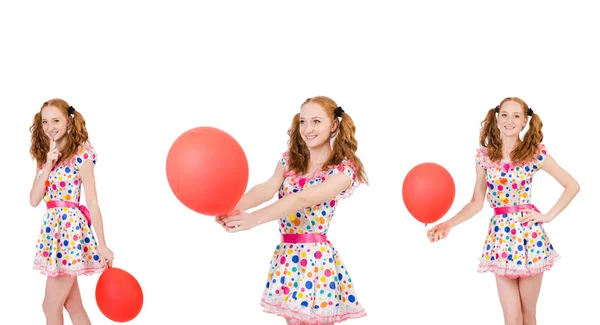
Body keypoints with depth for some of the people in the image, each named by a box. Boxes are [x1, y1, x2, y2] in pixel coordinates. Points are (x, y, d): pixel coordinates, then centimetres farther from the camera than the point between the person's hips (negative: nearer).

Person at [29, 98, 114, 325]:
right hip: (52, 227, 7)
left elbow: (92, 202, -10)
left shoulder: (81, 154, -9)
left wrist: (102, 246, -10)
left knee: (51, 306, -2)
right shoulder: (43, 156, 10)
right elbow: (34, 200, 0)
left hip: (71, 227, -7)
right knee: (73, 305, 11)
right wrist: (48, 164, -11)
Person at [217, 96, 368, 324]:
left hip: (317, 257, -5)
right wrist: (235, 207, -34)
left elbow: (303, 199, -25)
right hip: (286, 257, 5)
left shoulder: (343, 170, -10)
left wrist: (253, 219, -38)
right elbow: (267, 189, -12)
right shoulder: (290, 160, 8)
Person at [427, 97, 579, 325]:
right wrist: (448, 224, -9)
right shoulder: (484, 155, 3)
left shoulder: (536, 153, -3)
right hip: (500, 235, 1)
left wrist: (548, 216, -4)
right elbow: (477, 202, 4)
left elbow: (572, 186, 2)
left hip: (529, 233, -1)